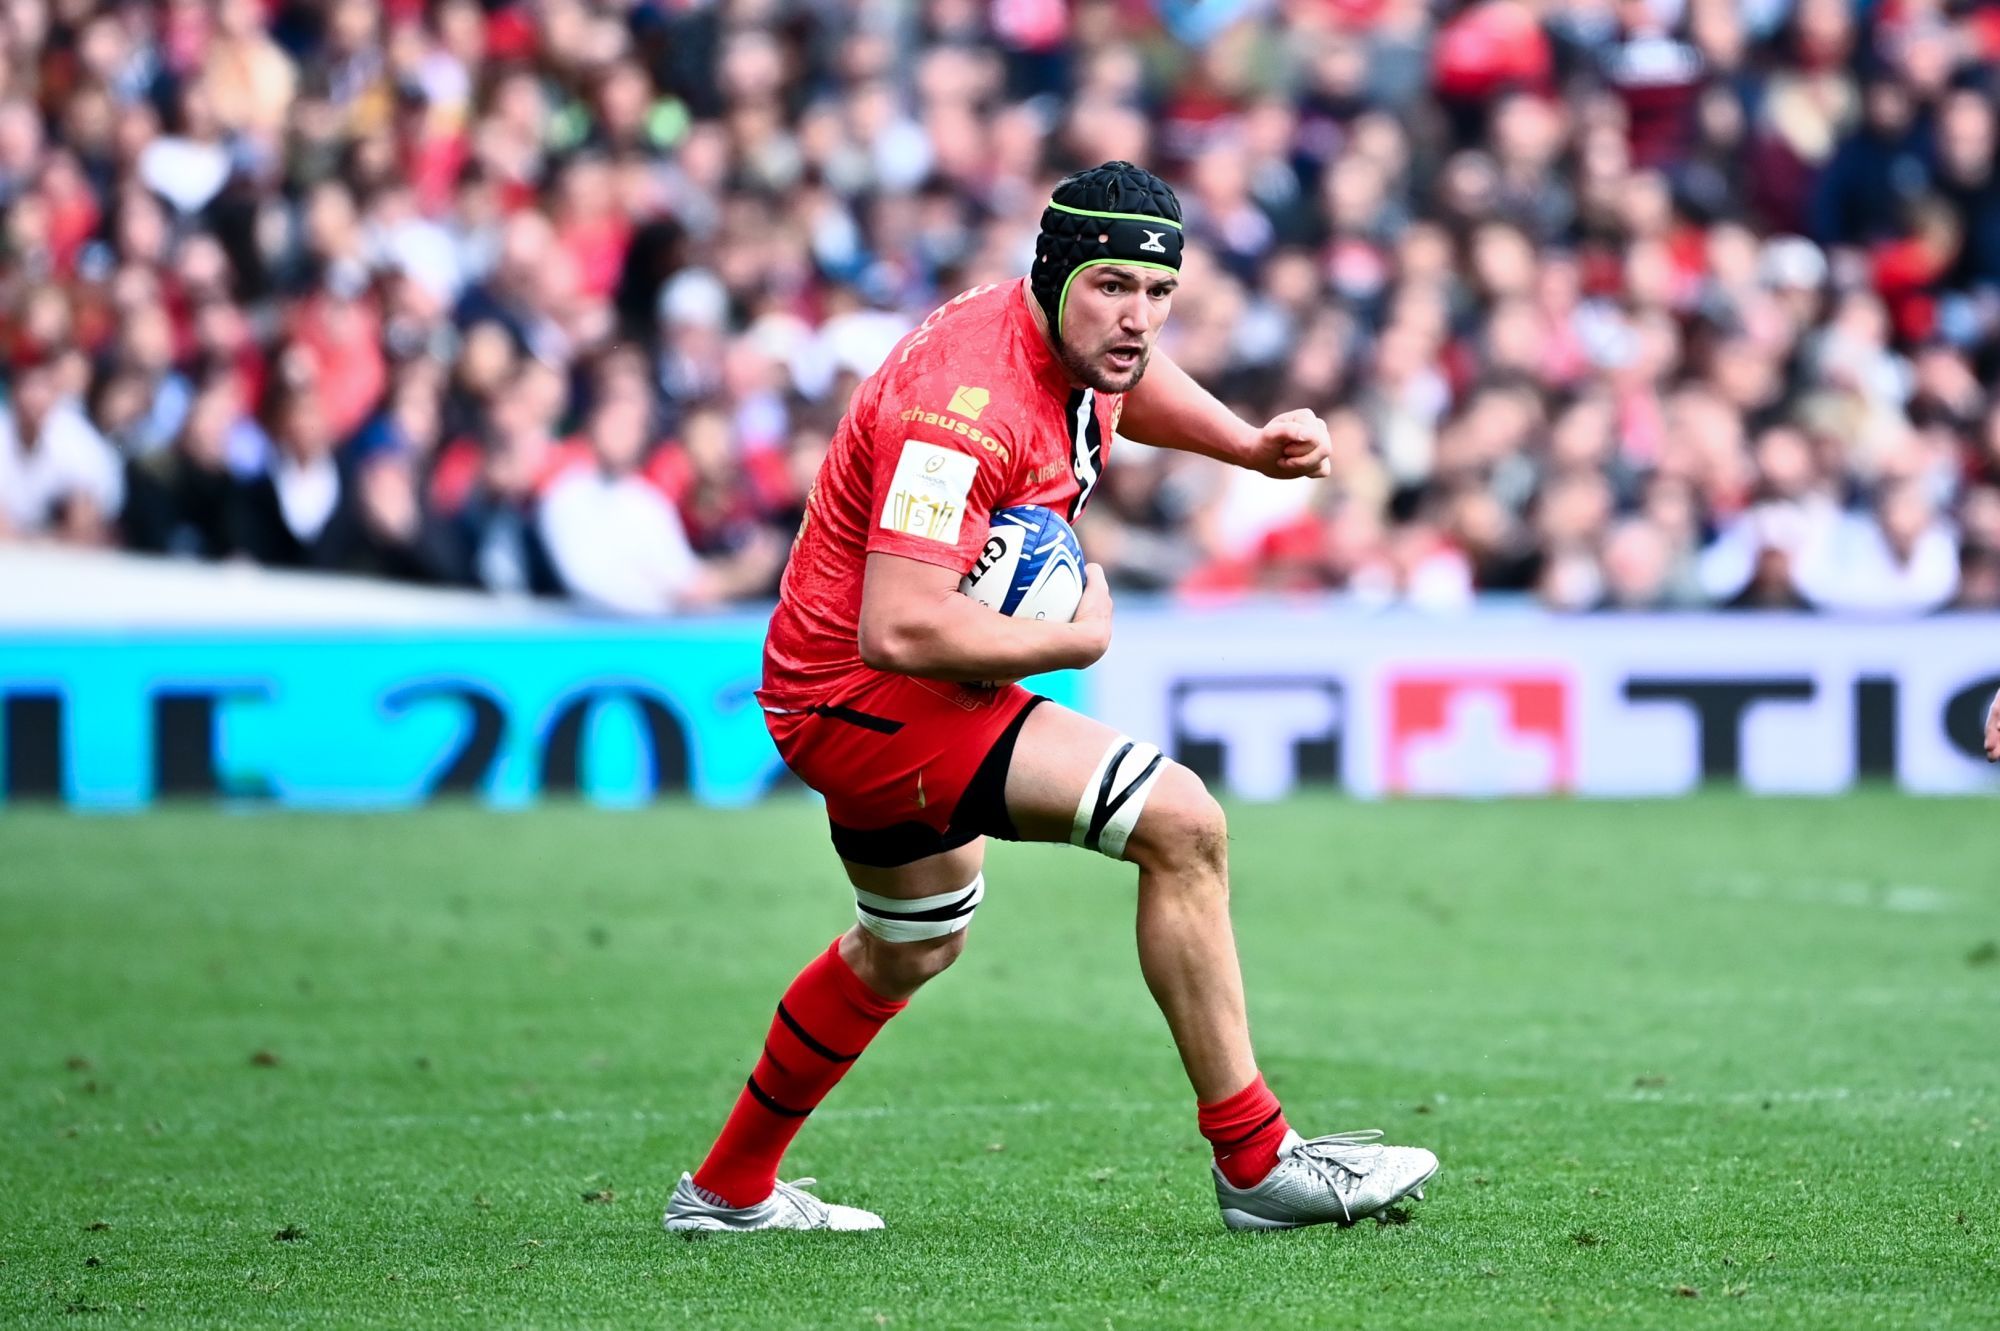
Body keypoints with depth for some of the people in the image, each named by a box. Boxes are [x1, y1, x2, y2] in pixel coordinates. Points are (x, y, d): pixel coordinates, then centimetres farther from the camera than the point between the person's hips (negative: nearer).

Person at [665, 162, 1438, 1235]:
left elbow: (1129, 380, 26)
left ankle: (730, 1188, 49)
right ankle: (1255, 1165, -13)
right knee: (1181, 823, -21)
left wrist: (1249, 446, 9)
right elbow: (900, 630, -37)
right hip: (862, 694, -11)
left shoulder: (1077, 343, -2)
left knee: (912, 946, 32)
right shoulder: (970, 405, -31)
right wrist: (1077, 640, -23)